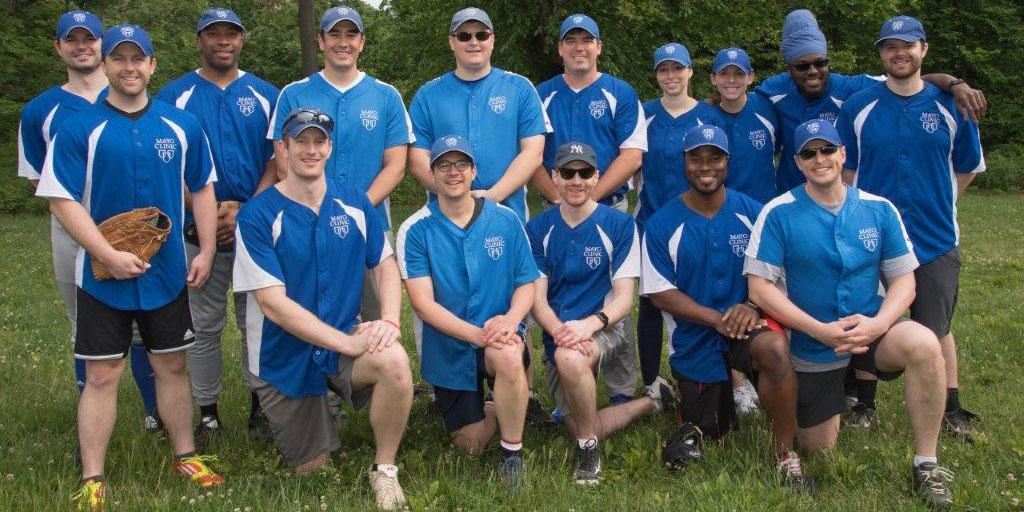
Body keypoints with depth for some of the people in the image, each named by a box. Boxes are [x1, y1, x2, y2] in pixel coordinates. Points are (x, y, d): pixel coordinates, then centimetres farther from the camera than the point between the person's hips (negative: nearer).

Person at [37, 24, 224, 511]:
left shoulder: (182, 125, 3)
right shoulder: (79, 129, -7)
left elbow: (202, 189, 11)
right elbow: (62, 200, -10)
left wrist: (205, 251, 2)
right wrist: (110, 255, -17)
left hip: (168, 273, 3)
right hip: (102, 275, -3)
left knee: (172, 365, 13)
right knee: (102, 375, 2)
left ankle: (186, 456, 28)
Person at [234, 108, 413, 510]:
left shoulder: (354, 201, -1)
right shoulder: (258, 215, -14)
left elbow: (385, 264, 4)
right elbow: (273, 302, -19)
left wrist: (389, 319, -18)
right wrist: (348, 343, -24)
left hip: (346, 338, 2)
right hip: (284, 357, -2)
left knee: (394, 361, -32)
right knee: (310, 468, 9)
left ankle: (384, 470, -9)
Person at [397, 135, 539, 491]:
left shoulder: (506, 221, -2)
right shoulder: (416, 230, -8)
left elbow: (527, 284, 0)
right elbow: (423, 302, -14)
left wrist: (510, 319, -23)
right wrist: (476, 333, -27)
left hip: (501, 340, -1)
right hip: (448, 349, 1)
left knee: (507, 356, -37)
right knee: (471, 445, 5)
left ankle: (512, 450, -13)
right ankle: (492, 406, 41)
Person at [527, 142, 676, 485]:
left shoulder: (619, 225, -2)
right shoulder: (539, 229, 4)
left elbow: (623, 296, -7)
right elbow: (537, 297, -1)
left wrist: (590, 324, -28)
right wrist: (560, 330, -23)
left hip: (605, 328, -4)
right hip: (557, 334, 4)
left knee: (569, 357, -38)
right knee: (581, 429, -3)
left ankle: (589, 451, -16)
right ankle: (652, 401, 24)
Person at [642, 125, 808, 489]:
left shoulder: (752, 213, -3)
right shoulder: (661, 225, -7)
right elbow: (659, 293, -9)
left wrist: (753, 306, -21)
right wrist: (719, 319, -20)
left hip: (747, 322, -1)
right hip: (694, 338, 1)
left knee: (775, 348, -36)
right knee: (707, 431, 9)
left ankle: (786, 455, -19)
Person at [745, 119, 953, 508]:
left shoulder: (879, 210, -2)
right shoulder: (778, 213, -11)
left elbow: (903, 280, -1)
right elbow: (759, 287, -15)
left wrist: (877, 323, -21)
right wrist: (821, 331, -23)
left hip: (870, 331, 1)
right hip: (810, 347, -1)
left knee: (924, 344, -32)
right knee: (818, 448, 8)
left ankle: (926, 464, -17)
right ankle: (829, 399, 44)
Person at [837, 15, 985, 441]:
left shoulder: (951, 106, 0)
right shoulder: (858, 107, -1)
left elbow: (967, 167, 12)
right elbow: (846, 170, 6)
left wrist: (934, 206, 7)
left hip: (935, 238, 0)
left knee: (937, 329, 8)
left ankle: (951, 410, 23)